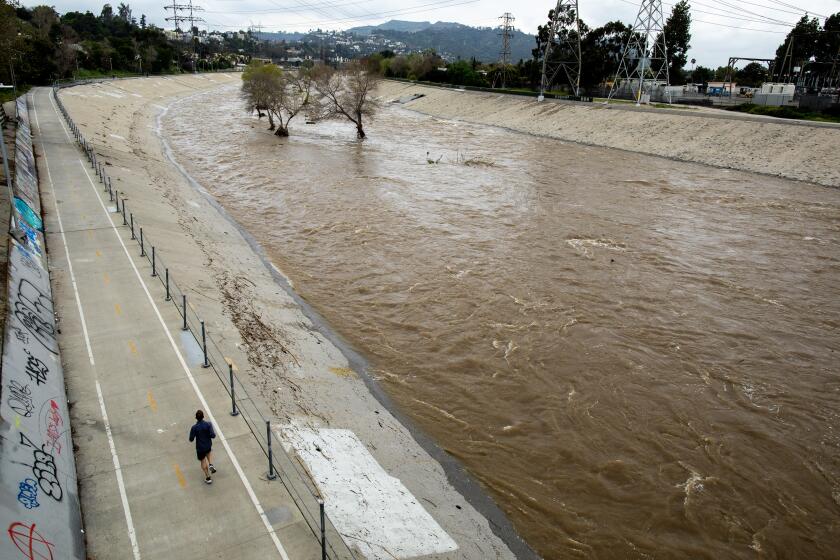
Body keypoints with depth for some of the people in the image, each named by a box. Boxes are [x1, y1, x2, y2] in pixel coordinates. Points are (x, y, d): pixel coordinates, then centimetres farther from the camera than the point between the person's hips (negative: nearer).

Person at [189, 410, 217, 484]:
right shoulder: (208, 424, -19)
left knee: (203, 461, 18)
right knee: (209, 451, 36)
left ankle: (208, 478, 26)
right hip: (208, 445, 2)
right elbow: (213, 435, -22)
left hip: (200, 447, -2)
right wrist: (214, 432, 0)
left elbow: (191, 439, -14)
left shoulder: (194, 427, -22)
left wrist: (192, 432, 4)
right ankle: (211, 464, 13)